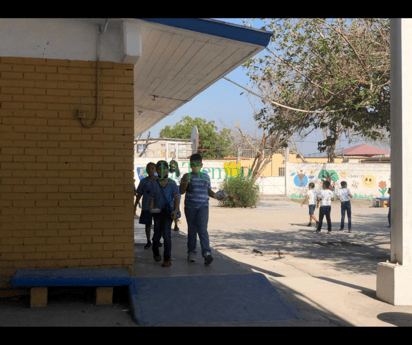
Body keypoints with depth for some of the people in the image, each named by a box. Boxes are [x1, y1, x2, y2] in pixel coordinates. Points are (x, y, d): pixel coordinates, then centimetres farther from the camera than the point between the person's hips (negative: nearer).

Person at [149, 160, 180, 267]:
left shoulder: (172, 183, 0)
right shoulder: (154, 184, 3)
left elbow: (176, 197, 0)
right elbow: (152, 198, 5)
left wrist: (176, 210, -13)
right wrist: (151, 207, -14)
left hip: (168, 211, -2)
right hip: (158, 211, 2)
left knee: (166, 234, -9)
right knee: (157, 234, 6)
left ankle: (167, 258, 2)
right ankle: (155, 251, 39)